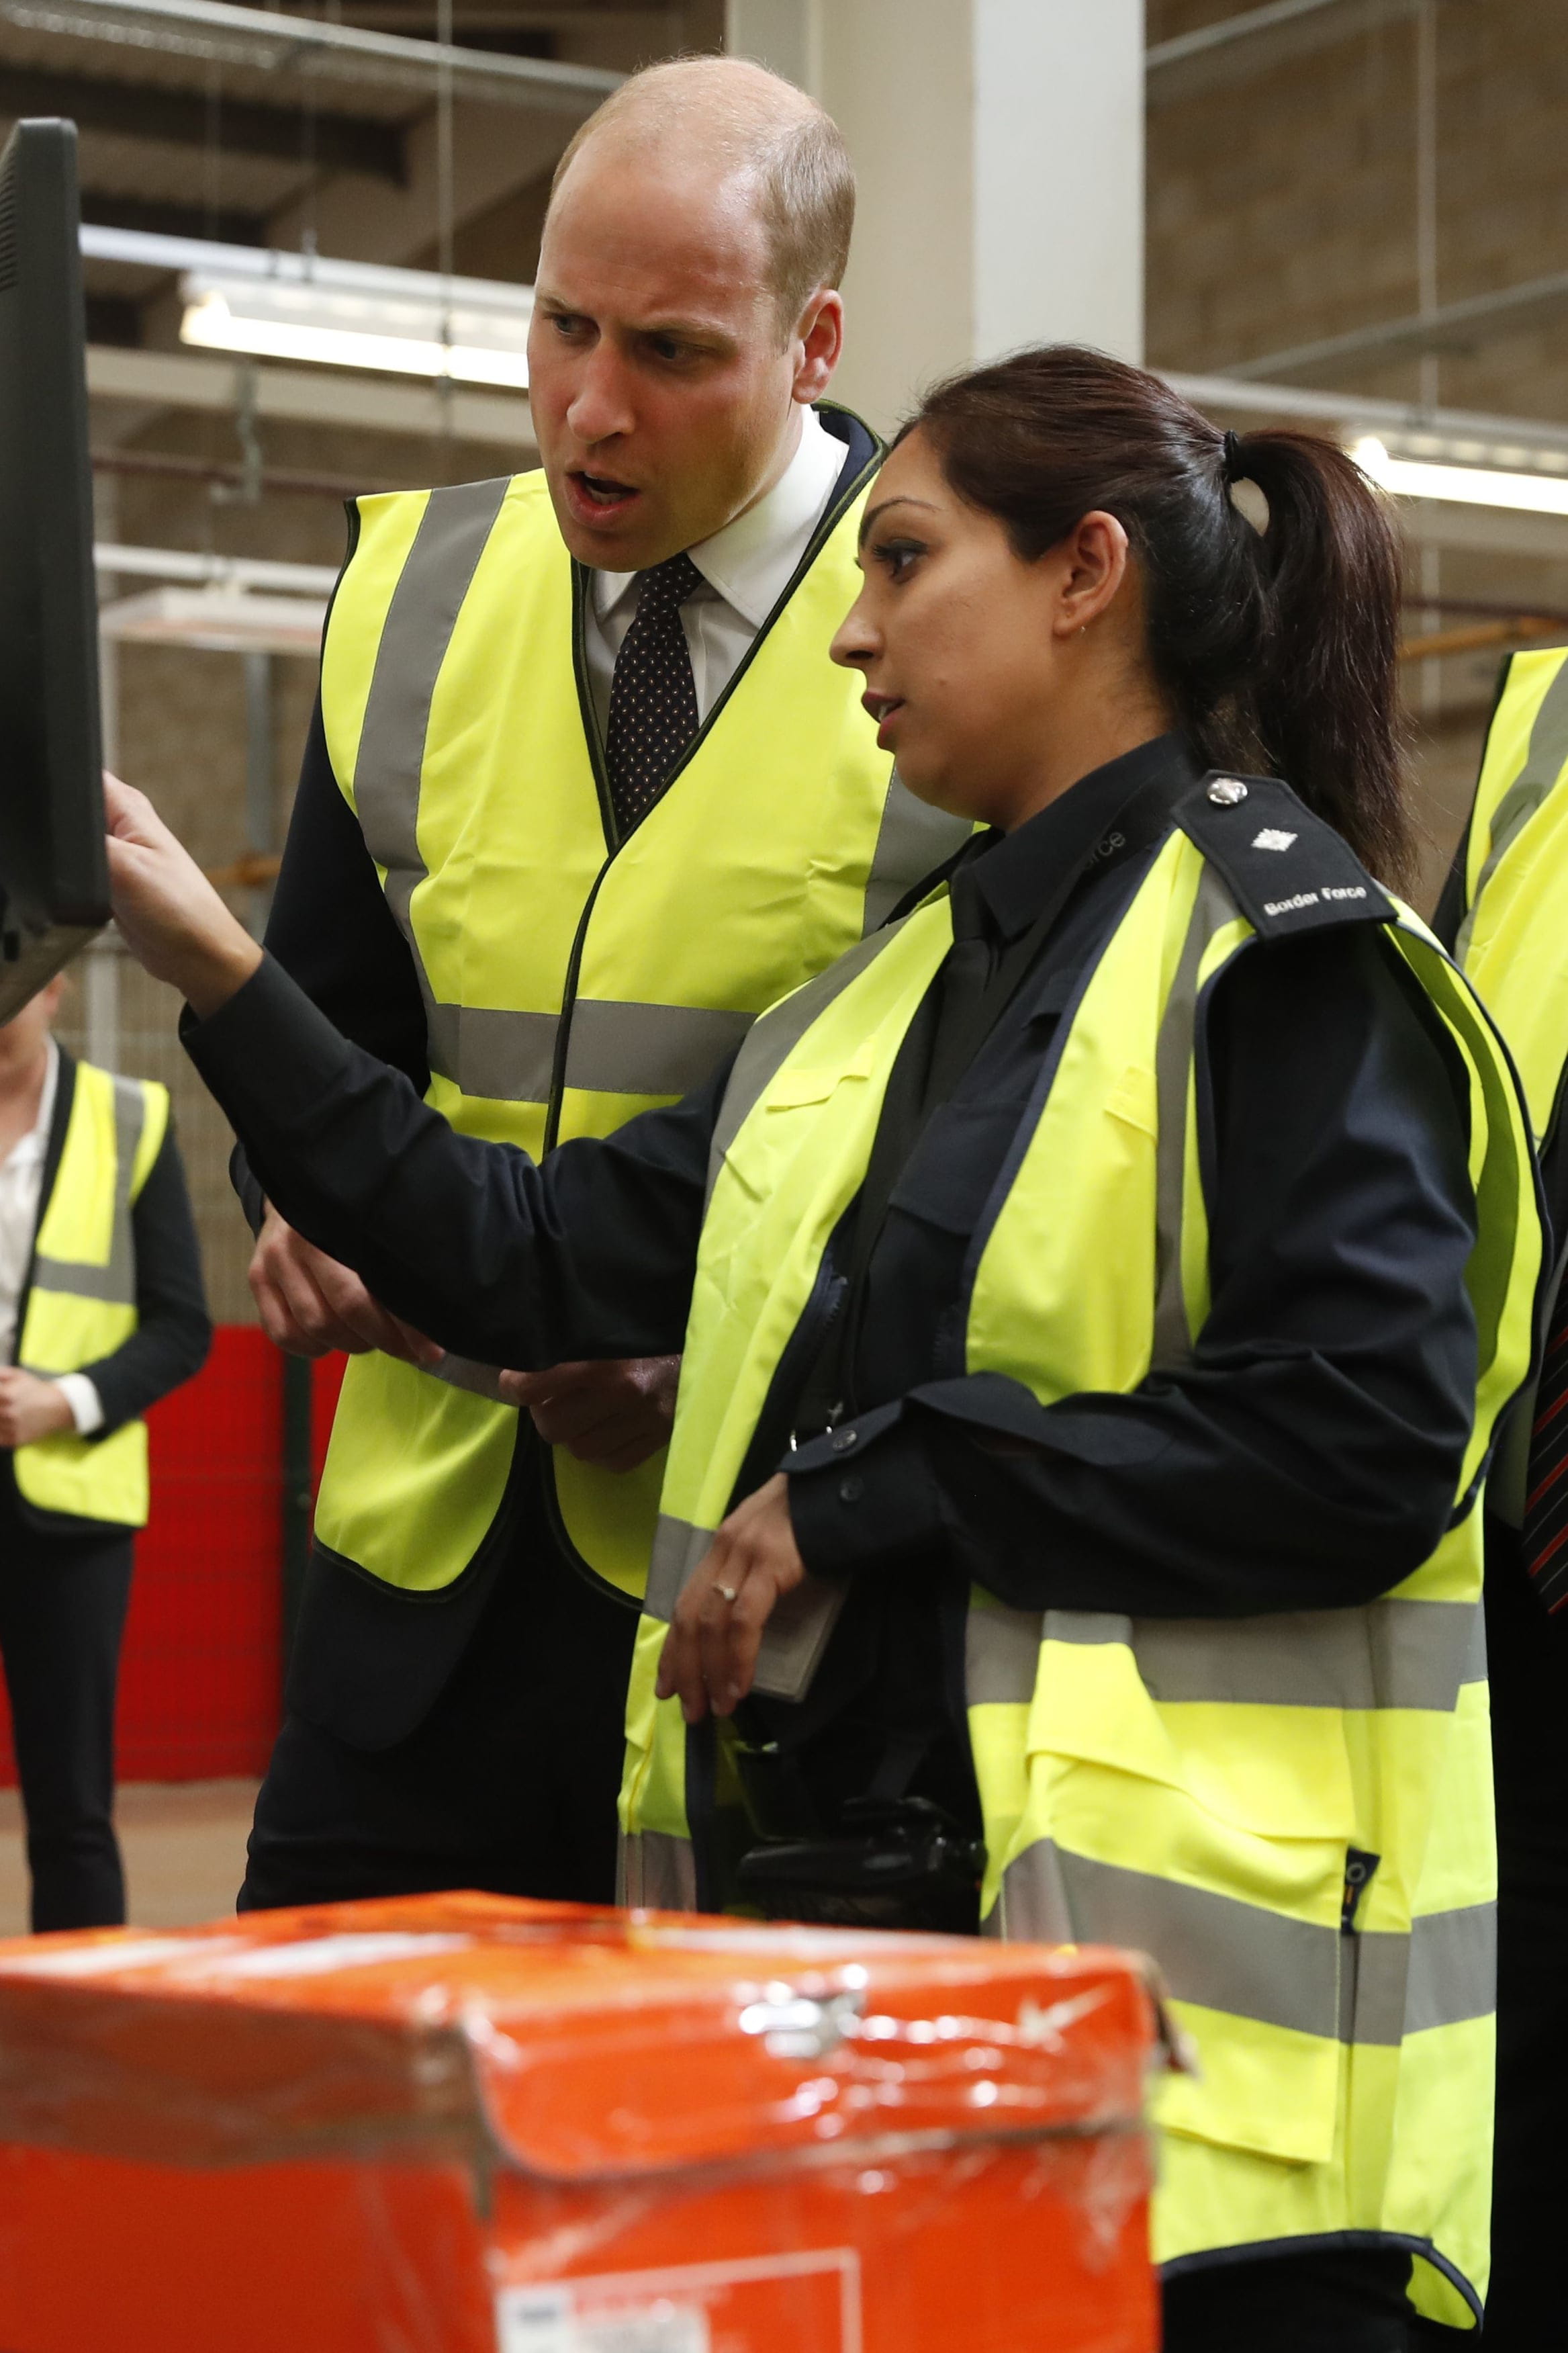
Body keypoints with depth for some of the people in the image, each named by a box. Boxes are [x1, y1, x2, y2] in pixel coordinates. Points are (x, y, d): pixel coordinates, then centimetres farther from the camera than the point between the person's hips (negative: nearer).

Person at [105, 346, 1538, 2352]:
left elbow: (1367, 1438, -19)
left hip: (1171, 1976, -8)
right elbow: (530, 1262, 13)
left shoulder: (1281, 950, -6)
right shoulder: (895, 993, 18)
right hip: (832, 1892, 8)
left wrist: (867, 1486, -14)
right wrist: (218, 980, 9)